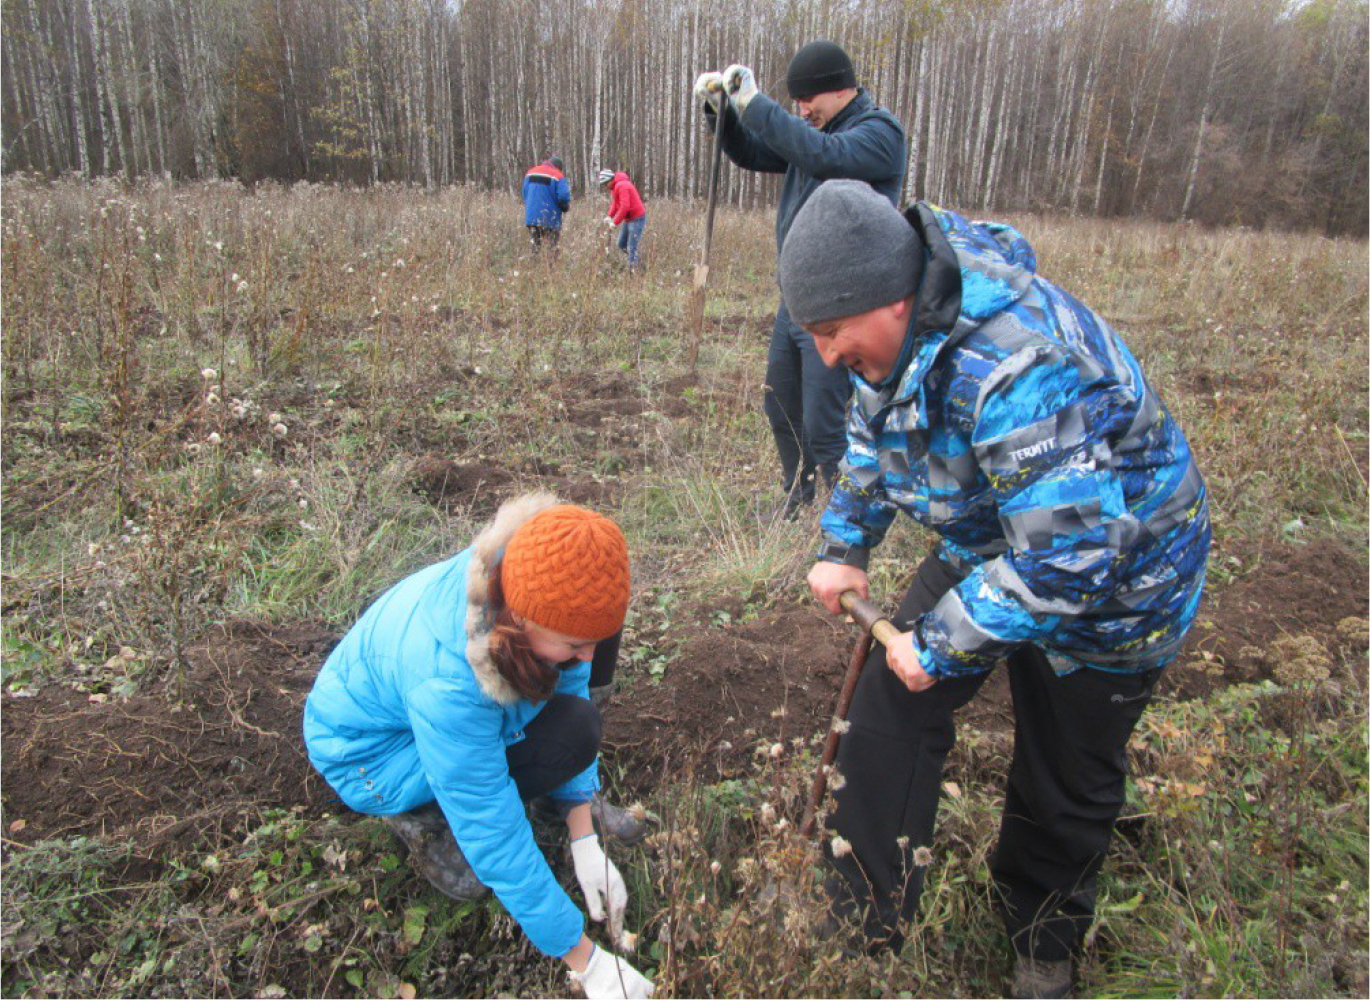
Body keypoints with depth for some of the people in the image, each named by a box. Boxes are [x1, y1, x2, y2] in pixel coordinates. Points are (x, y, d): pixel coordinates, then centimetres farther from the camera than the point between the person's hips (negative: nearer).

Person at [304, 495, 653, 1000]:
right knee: (569, 730, -27)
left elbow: (574, 687, -9)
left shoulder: (526, 588, -24)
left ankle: (572, 794, 5)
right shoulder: (446, 680, -41)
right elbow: (497, 837, -32)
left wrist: (585, 841, -11)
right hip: (373, 749, -6)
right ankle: (424, 818, -5)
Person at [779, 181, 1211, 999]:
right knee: (891, 707, -1)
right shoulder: (904, 324, -10)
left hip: (1108, 581, -7)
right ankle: (865, 923, 19)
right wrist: (847, 545, 5)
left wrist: (939, 642, -27)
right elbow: (872, 437, 10)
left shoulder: (1019, 370, -40)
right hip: (990, 544, 7)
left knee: (1065, 785, 10)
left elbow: (1066, 560, -38)